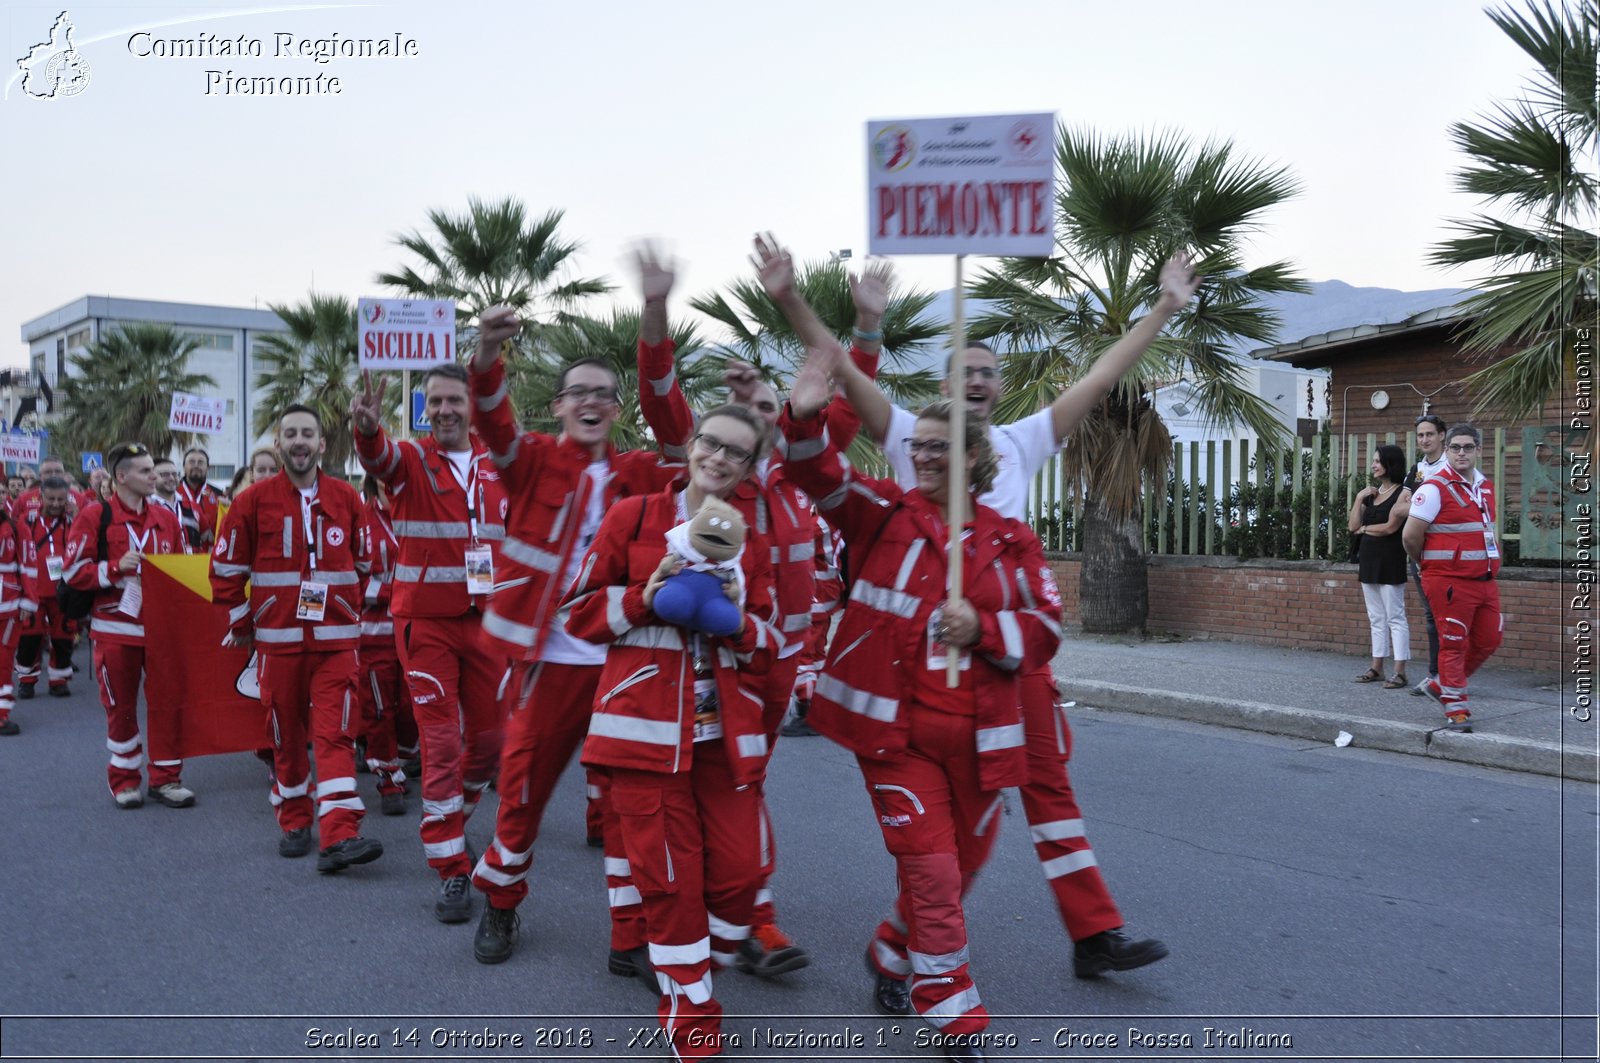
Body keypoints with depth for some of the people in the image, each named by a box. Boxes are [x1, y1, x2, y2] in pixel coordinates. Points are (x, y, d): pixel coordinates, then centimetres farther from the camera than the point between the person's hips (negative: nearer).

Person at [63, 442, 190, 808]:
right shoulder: (94, 516, -5)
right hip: (116, 628, -3)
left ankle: (166, 778, 15)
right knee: (121, 706, 7)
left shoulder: (166, 517, 8)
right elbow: (74, 571, -8)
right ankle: (124, 780, 21)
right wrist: (116, 568, -20)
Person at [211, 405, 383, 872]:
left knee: (335, 734, -9)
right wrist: (241, 624, 8)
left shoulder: (347, 498, 4)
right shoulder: (254, 500, 1)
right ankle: (293, 824, 25)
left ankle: (340, 836, -14)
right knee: (286, 736, 9)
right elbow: (226, 568, 7)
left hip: (336, 639, 0)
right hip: (277, 639, 0)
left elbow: (365, 565, 14)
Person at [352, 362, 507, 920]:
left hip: (486, 622, 4)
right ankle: (452, 871, 7)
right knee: (441, 743, -3)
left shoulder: (498, 465, 6)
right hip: (426, 623, -4)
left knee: (490, 738, 11)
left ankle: (448, 821, 38)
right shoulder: (411, 459, -6)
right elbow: (379, 457, -30)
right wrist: (368, 429, -53)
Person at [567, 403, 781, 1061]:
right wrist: (644, 598, -13)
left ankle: (702, 976, 29)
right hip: (648, 724, -3)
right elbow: (580, 612, 4)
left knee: (738, 872, 1)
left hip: (726, 731, 3)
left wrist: (739, 618, -10)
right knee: (669, 876, 0)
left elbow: (767, 649, 11)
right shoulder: (632, 518, 2)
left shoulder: (753, 544, 11)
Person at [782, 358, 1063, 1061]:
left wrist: (983, 629, -14)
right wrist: (806, 419, -35)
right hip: (894, 727, -3)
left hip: (976, 733, 3)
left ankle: (895, 951, 45)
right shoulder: (885, 515, 0)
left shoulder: (1010, 541, 4)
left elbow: (1045, 630, 3)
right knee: (930, 869, -3)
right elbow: (824, 477, -16)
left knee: (965, 860, 18)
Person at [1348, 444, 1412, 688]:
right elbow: (1353, 526, 7)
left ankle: (1399, 672, -3)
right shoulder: (1371, 494, 13)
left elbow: (1390, 527, -14)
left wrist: (1364, 528, 0)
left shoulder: (1403, 493, -7)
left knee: (1395, 617, -5)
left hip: (1390, 560, -7)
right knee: (1376, 619, 12)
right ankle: (1377, 668, 17)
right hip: (1369, 559, 8)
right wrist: (1359, 498, 0)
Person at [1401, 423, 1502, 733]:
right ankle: (1455, 710, 7)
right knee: (1454, 644, -2)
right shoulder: (1435, 488, -11)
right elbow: (1410, 535, -13)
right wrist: (1428, 564, 3)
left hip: (1485, 580, 8)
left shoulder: (1486, 487, 13)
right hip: (1450, 580, -8)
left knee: (1488, 641, 13)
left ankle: (1442, 684, 29)